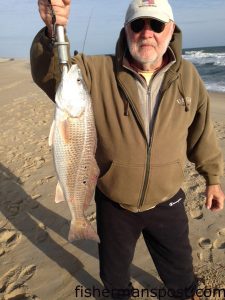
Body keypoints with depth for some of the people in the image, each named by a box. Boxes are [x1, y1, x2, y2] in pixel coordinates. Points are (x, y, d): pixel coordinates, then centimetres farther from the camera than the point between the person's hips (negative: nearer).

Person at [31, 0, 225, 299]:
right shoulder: (98, 72, -15)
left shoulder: (187, 75, -7)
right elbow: (49, 73, -27)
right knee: (114, 268, 27)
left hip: (167, 202, 2)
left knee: (179, 268, 27)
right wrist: (52, 31, -46)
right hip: (113, 204, 0)